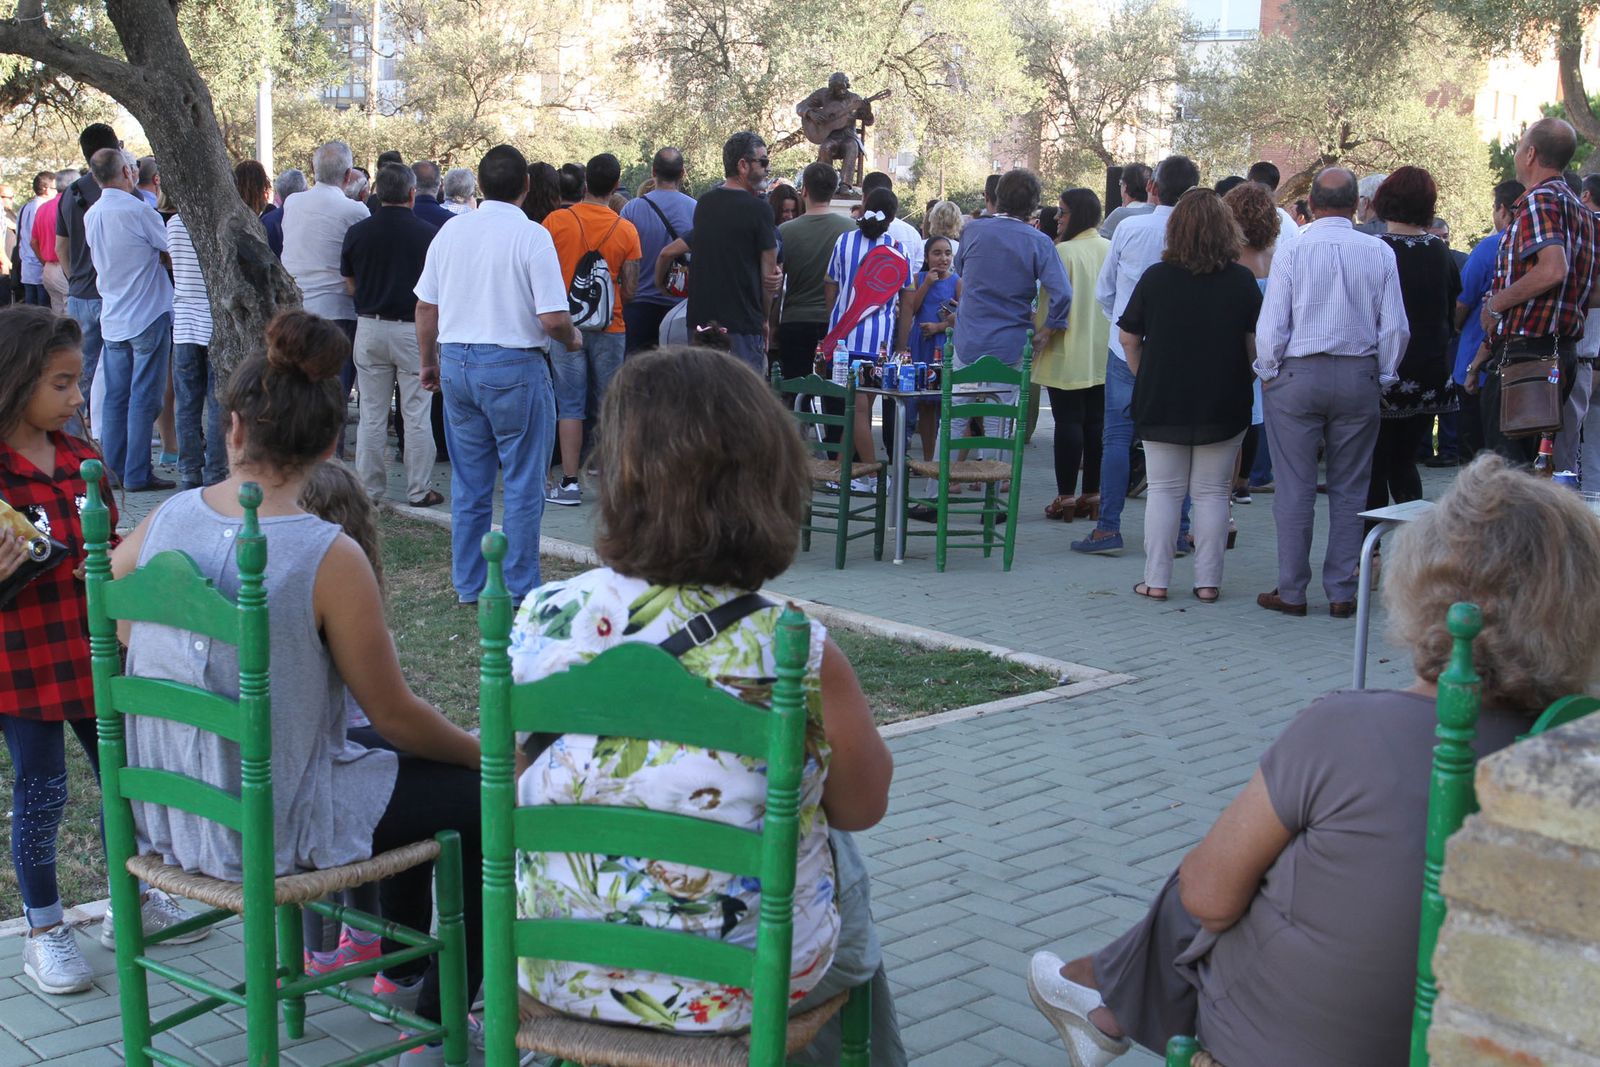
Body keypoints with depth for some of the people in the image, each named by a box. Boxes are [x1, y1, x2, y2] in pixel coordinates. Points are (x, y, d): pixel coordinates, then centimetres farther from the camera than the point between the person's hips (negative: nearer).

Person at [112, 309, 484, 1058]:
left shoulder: (166, 520, -7)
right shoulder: (328, 558, -24)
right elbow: (394, 716, -15)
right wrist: (489, 755, 3)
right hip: (269, 828, -7)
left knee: (411, 771, 30)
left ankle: (400, 969, 45)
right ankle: (438, 1021, 19)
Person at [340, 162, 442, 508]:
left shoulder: (357, 232, -1)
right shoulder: (428, 233, -9)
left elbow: (350, 285, 7)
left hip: (370, 328, 3)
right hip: (414, 328, -2)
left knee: (371, 414, 9)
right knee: (416, 414, 4)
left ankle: (370, 489, 14)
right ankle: (419, 490, 8)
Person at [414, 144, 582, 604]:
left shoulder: (450, 232, 4)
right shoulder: (531, 236, -12)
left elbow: (426, 307, 9)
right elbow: (553, 318, -17)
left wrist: (429, 361, 22)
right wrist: (572, 339, 4)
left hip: (457, 363, 5)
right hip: (515, 365, -5)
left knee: (468, 483, 13)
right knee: (523, 484, 4)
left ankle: (468, 584, 21)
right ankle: (519, 589, 8)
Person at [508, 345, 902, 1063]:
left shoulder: (540, 621, -17)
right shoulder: (798, 652, -24)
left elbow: (512, 784, 1)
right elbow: (863, 806, -6)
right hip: (744, 984, -2)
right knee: (839, 859, 31)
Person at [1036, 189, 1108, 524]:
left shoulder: (1063, 252, -14)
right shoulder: (1111, 250, 5)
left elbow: (1050, 305, -13)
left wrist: (1038, 340, -1)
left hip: (1069, 355, -6)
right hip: (1104, 355, 6)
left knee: (1068, 421, -1)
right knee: (1096, 421, 9)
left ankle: (1065, 497, 1)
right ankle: (1093, 495, 14)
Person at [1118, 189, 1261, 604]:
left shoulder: (1156, 277, -5)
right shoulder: (1242, 280, -6)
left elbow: (1129, 339, -1)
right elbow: (1256, 344, -5)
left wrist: (1146, 380, 12)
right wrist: (1237, 379, 11)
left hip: (1162, 401, 0)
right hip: (1224, 405, 0)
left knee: (1164, 490, 8)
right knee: (1211, 493, 8)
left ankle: (1157, 580, 9)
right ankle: (1208, 582, 9)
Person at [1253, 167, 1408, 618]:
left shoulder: (1292, 252, -8)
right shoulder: (1380, 253, -1)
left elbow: (1270, 327, -8)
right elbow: (1395, 328, 0)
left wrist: (1268, 374, 7)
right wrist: (1382, 376, 13)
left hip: (1298, 376, -2)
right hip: (1359, 376, 2)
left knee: (1295, 489, 4)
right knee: (1349, 491, 10)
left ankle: (1291, 592, 8)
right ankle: (1342, 593, 12)